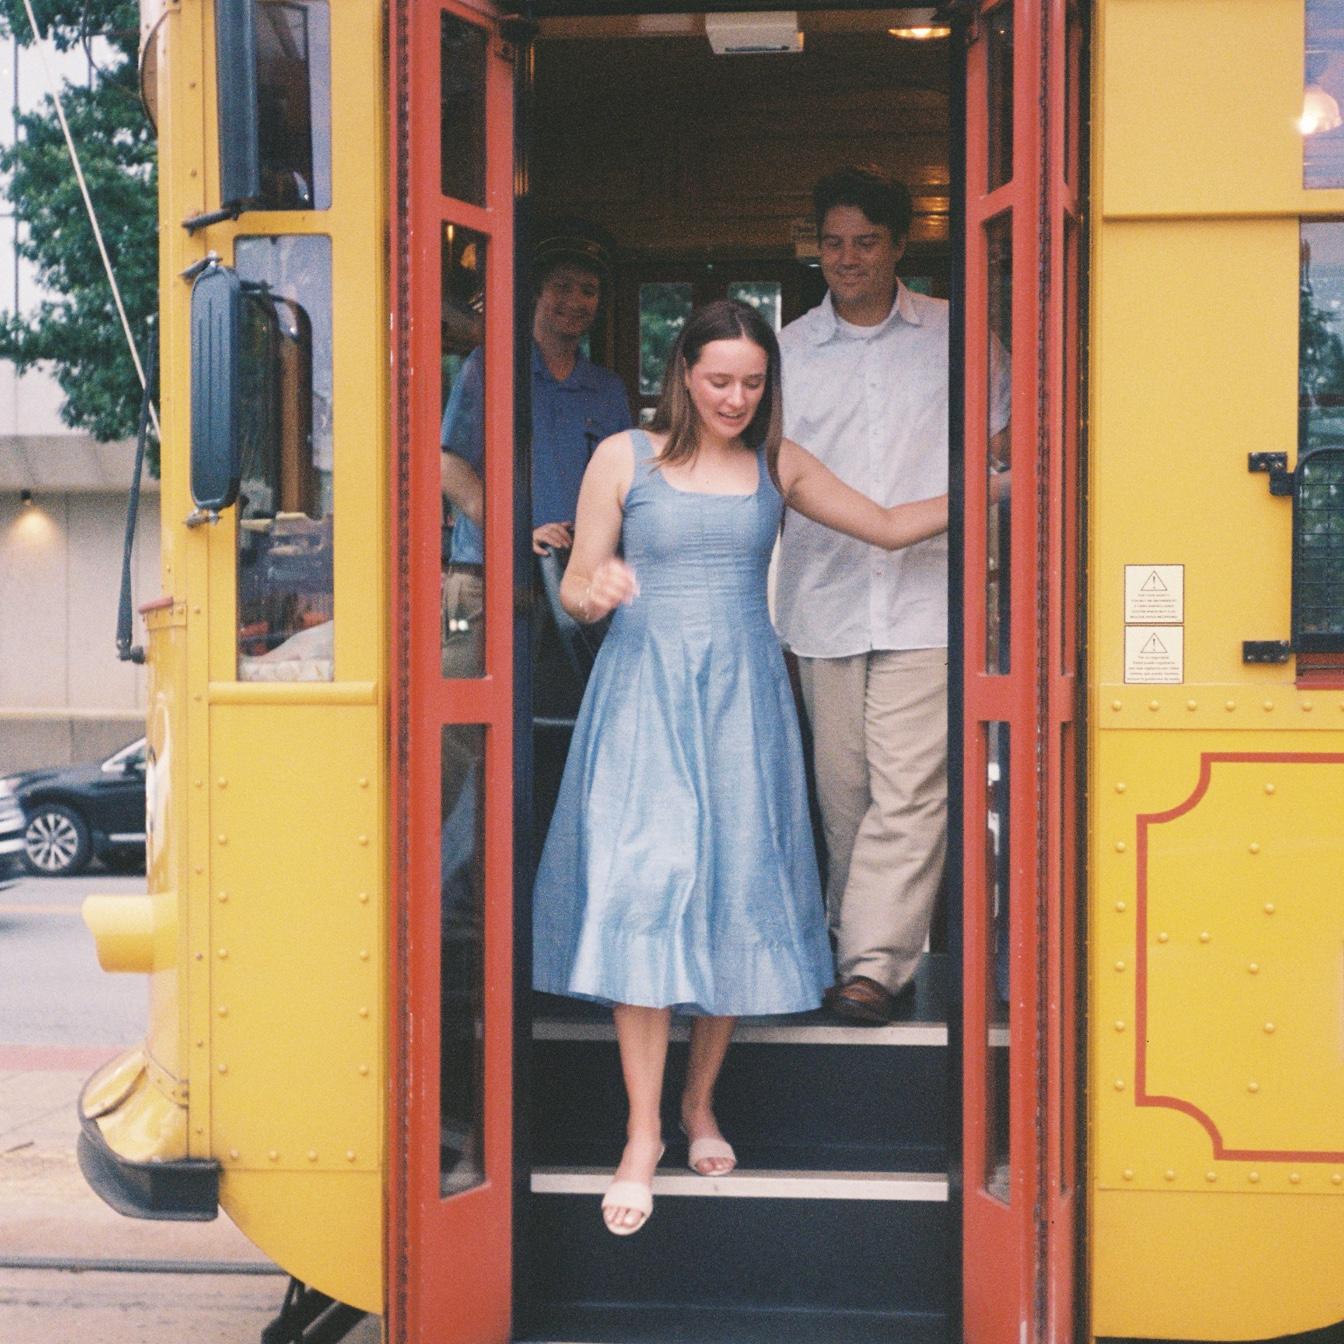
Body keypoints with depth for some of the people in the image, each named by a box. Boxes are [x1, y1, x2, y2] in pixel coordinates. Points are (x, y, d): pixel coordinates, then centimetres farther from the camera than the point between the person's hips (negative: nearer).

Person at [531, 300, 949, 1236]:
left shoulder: (778, 465, 10)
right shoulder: (624, 458, 3)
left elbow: (890, 528, 13)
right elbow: (575, 593, 4)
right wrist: (599, 589, -18)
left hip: (742, 698, 3)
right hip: (644, 694, -2)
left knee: (738, 894, 2)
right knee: (642, 894, -10)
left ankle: (701, 1102, 21)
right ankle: (643, 1133, -4)